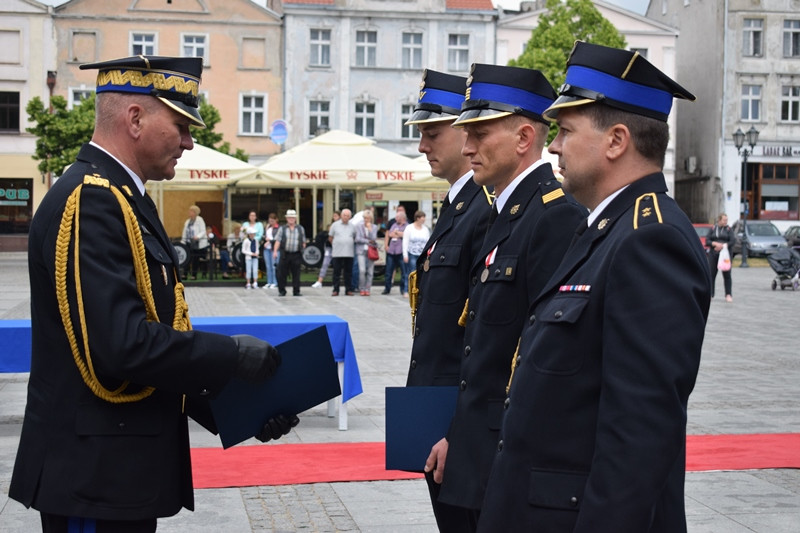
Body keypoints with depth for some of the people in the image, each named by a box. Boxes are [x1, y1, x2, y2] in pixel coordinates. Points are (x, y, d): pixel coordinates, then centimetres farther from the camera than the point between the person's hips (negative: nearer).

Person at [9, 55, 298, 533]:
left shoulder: (121, 198, 14)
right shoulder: (90, 201, -18)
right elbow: (121, 345, -27)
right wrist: (233, 354, -15)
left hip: (122, 467, 10)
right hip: (96, 477, -10)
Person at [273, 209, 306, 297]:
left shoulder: (300, 229, 11)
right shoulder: (282, 229, 7)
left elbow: (303, 242, 15)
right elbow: (278, 240, 0)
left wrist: (303, 249, 7)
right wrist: (275, 251, -10)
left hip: (296, 254, 1)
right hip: (285, 254, -1)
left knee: (296, 274, 1)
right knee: (282, 273, 0)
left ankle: (296, 291, 7)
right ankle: (282, 291, 9)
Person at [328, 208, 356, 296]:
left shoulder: (352, 226, 11)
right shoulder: (335, 225, 6)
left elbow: (355, 238, 21)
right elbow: (330, 238, 11)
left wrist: (349, 244, 11)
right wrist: (335, 245, 10)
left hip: (349, 253, 2)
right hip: (337, 253, -2)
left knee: (348, 272, 3)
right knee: (337, 272, -2)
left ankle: (348, 290, 8)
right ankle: (335, 290, 2)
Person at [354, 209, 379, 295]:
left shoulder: (374, 227, 8)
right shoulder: (359, 226, 6)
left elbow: (373, 239, -3)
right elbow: (357, 239, -1)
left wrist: (369, 229, -9)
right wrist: (368, 241, -5)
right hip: (361, 250, -1)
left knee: (370, 272, -2)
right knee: (362, 270, -13)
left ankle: (367, 289, 6)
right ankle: (361, 289, -2)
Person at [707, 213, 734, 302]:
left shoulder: (728, 229, 5)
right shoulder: (712, 228, 8)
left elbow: (732, 241, -3)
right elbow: (707, 241, 1)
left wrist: (723, 246, -14)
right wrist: (716, 244, -16)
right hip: (713, 254, 1)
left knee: (727, 274, -4)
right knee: (711, 274, 2)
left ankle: (728, 295, 0)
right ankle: (710, 294, 9)